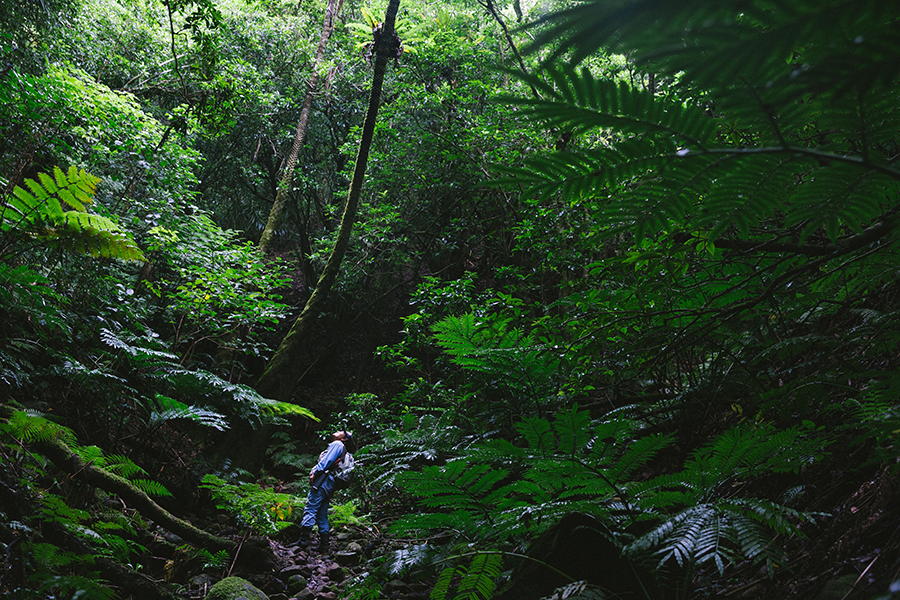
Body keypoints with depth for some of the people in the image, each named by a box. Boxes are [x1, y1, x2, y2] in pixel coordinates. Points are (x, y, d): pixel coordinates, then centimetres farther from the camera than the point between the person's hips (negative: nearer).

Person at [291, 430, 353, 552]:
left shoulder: (337, 444, 3)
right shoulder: (344, 453, 31)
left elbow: (327, 460, -10)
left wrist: (314, 473, -13)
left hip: (323, 480, -9)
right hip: (330, 485, 9)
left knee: (310, 509, -16)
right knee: (322, 515, 7)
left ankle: (303, 539, -25)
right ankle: (324, 545, 3)